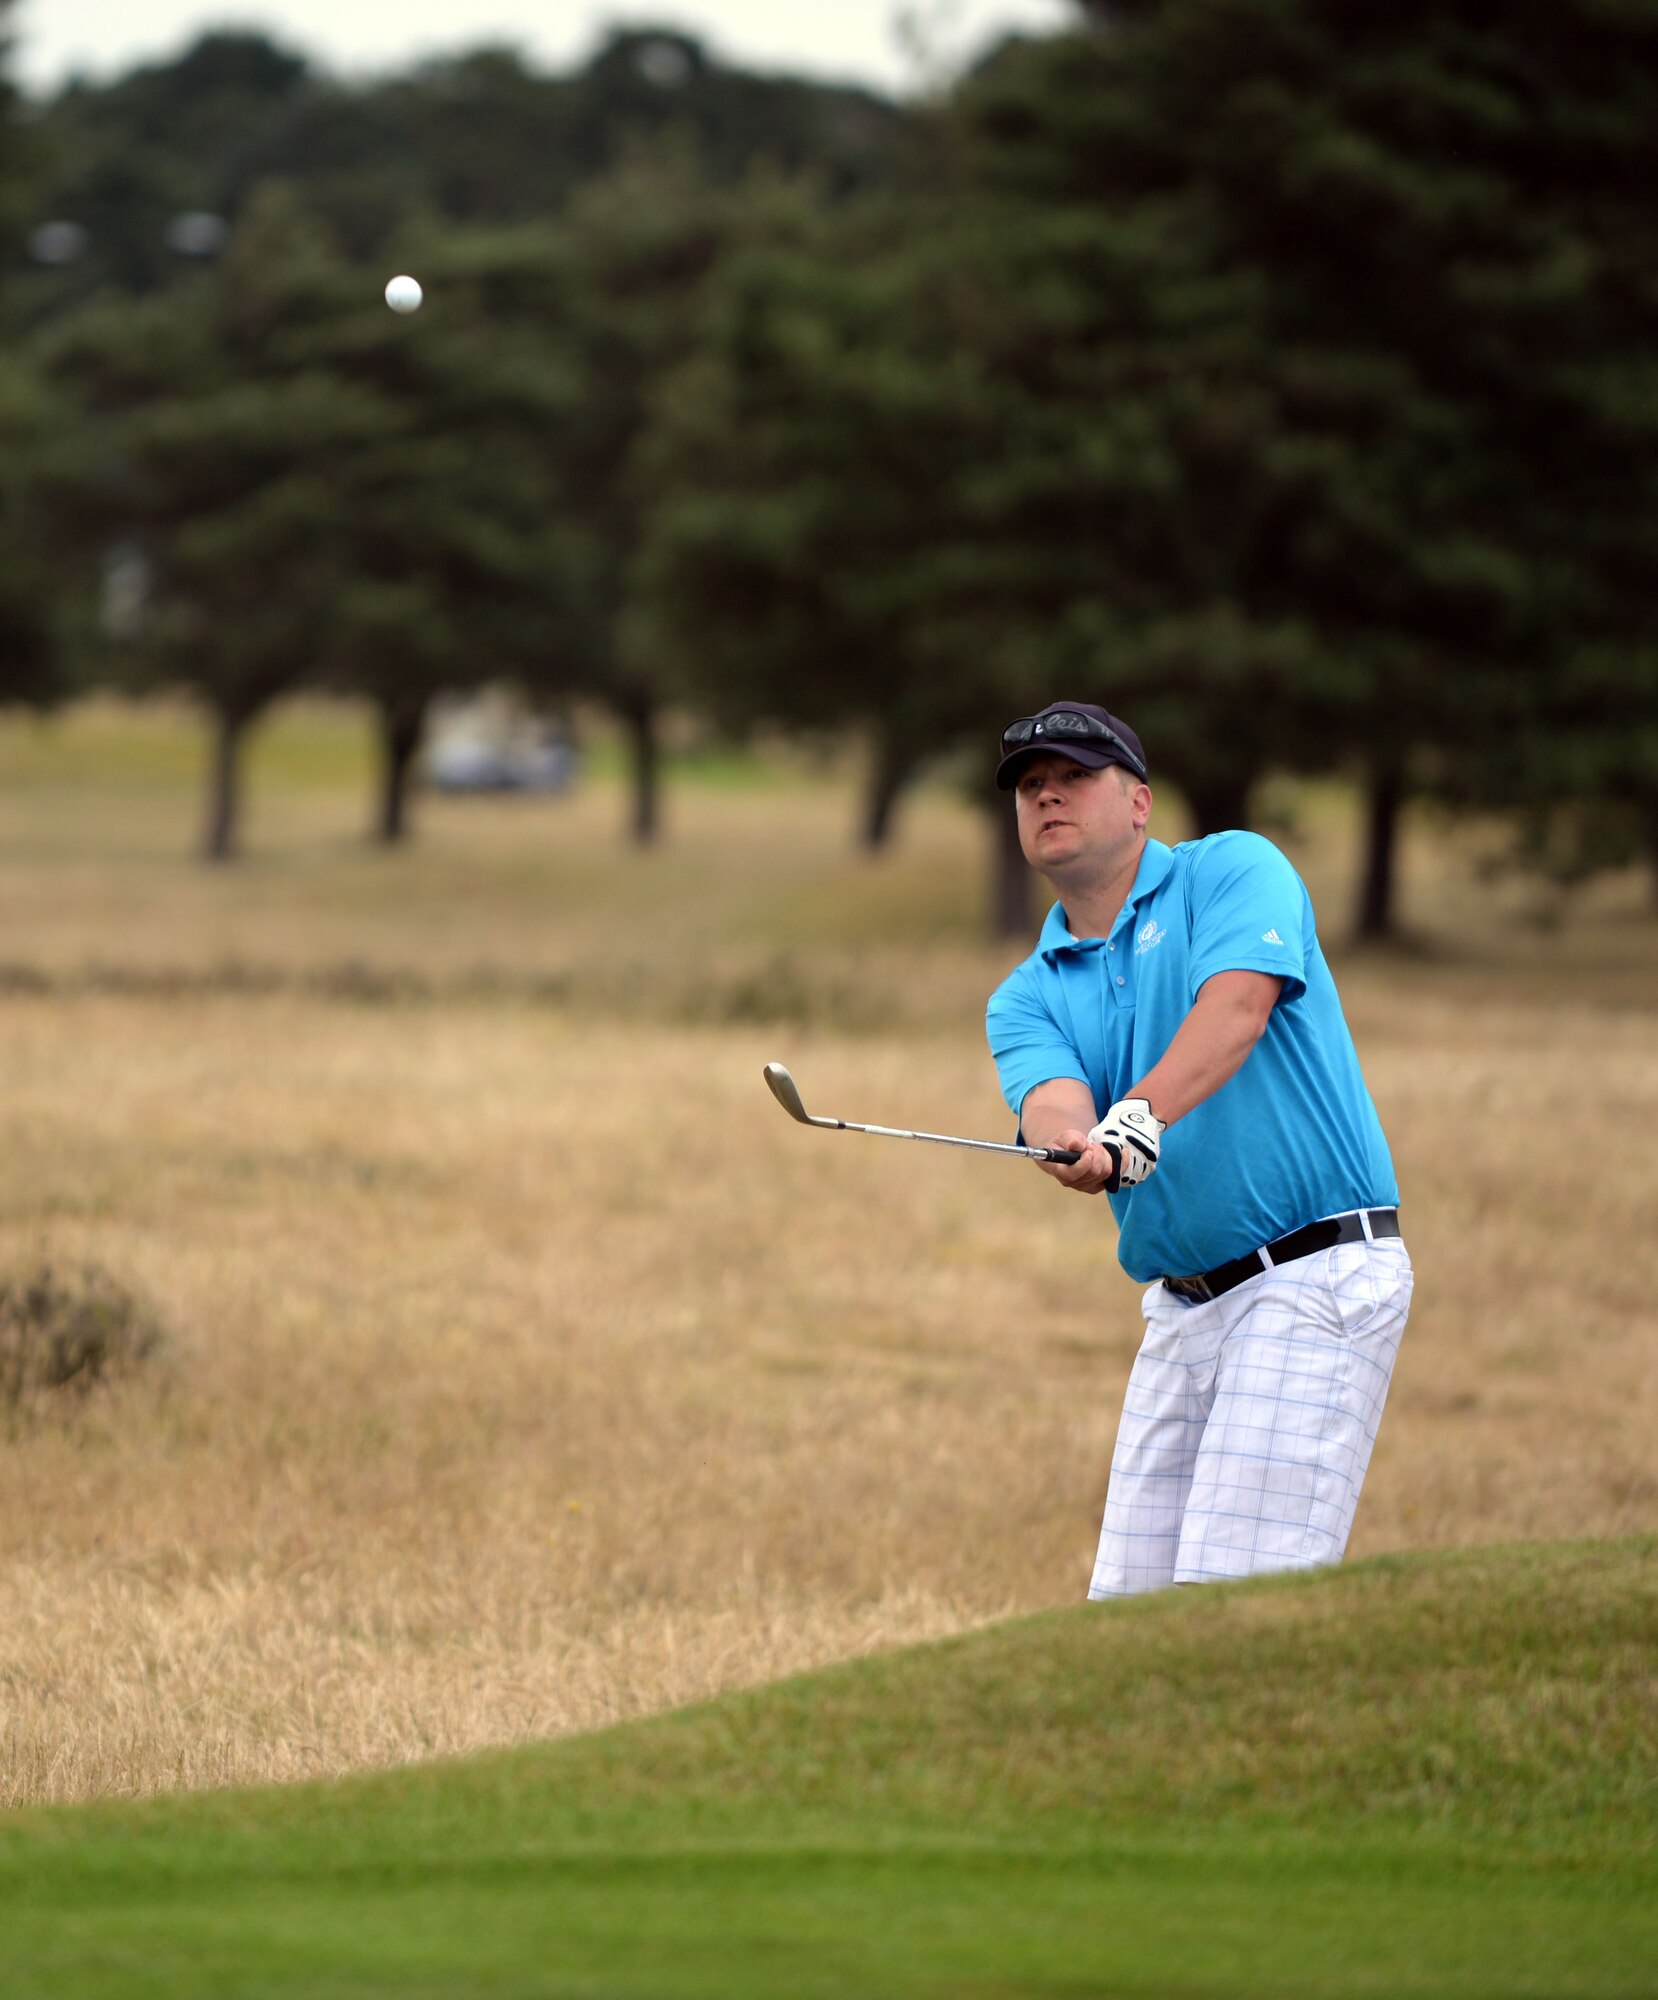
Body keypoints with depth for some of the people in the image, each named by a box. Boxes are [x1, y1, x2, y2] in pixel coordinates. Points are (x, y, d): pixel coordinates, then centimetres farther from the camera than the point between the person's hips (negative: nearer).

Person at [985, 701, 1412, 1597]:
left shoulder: (1234, 871, -1)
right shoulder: (1026, 998, 13)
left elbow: (1237, 1004, -20)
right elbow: (1052, 1101, -8)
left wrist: (1141, 1116, -37)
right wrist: (1076, 1144, -33)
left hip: (1319, 1278, -7)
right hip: (1183, 1309, 7)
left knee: (1238, 1596, -17)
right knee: (1130, 1607, 5)